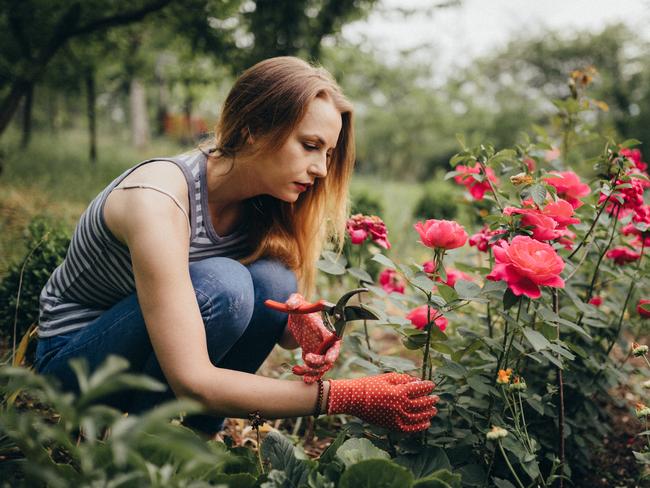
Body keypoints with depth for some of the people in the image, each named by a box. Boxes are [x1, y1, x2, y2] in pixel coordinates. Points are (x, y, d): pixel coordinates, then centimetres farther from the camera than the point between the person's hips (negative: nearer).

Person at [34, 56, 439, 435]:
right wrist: (344, 397, -36)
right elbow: (192, 381, -37)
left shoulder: (264, 202, -10)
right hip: (70, 358, -6)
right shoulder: (157, 198, -32)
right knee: (221, 285, -31)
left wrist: (300, 324, -28)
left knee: (273, 280, -21)